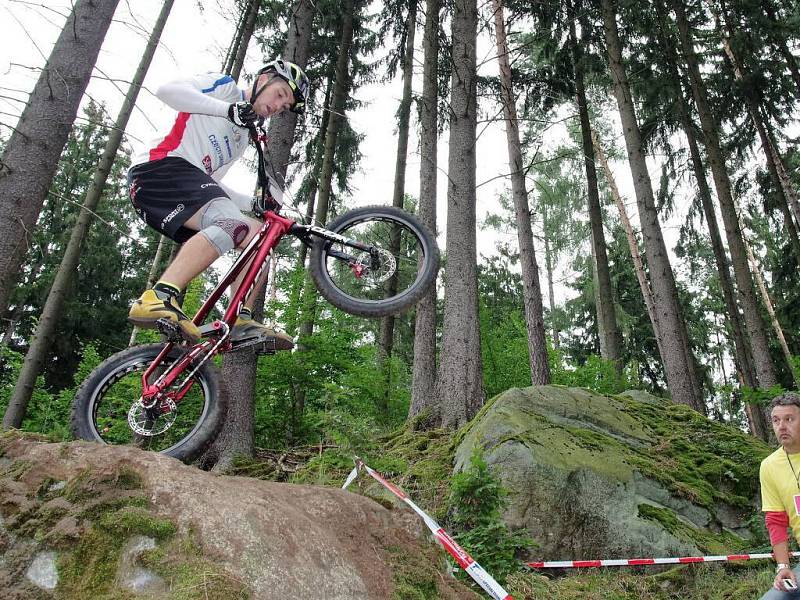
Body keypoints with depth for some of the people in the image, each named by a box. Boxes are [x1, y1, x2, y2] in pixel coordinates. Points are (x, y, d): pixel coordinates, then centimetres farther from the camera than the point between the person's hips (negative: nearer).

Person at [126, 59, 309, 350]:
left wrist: (256, 203, 11)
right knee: (233, 223, -32)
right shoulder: (225, 86, 9)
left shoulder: (244, 137, 30)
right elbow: (167, 90, -8)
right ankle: (157, 299, -43)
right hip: (158, 167, -8)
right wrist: (228, 109, -16)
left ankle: (241, 320, -11)